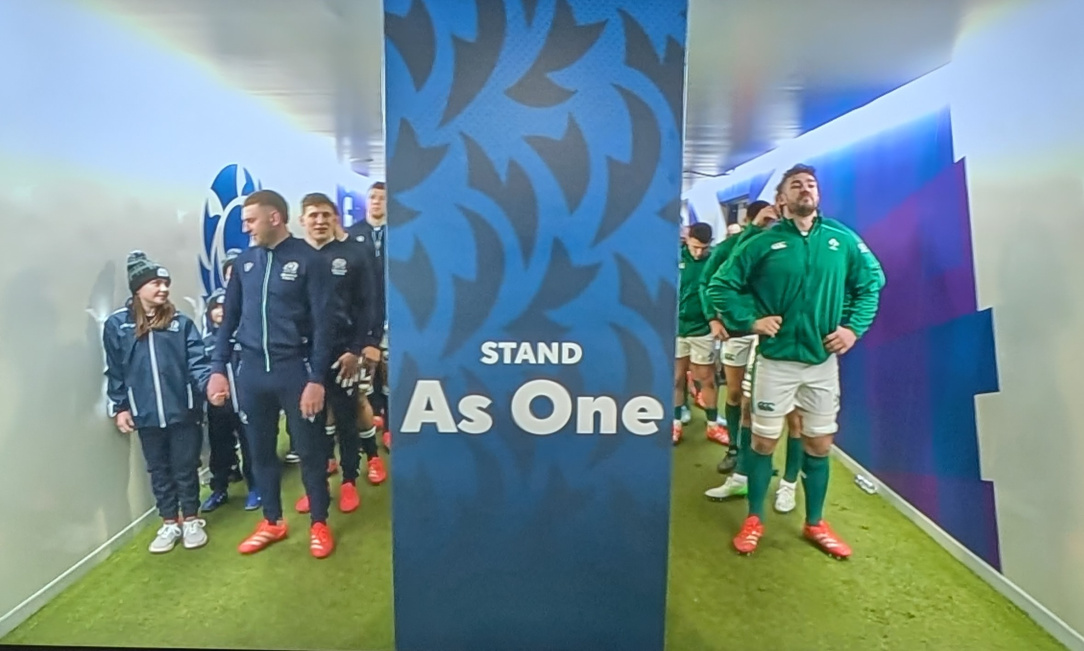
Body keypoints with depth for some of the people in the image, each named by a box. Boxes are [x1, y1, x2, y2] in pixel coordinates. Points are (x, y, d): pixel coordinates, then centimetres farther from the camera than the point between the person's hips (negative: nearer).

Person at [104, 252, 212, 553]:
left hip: (184, 411, -1)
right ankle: (169, 523, 30)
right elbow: (115, 371, 5)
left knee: (186, 468, 10)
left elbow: (197, 361, -7)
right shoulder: (116, 325, 0)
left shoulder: (181, 322, 0)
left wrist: (210, 383, -25)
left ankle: (191, 520, 28)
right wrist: (119, 407, 4)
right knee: (159, 471, 15)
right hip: (146, 415, 1)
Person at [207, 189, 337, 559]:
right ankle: (272, 521, 32)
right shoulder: (244, 262, 8)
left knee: (309, 449, 5)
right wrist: (218, 369, 8)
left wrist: (317, 379, -13)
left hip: (294, 368, -5)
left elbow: (322, 323, -9)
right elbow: (229, 318, 13)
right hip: (251, 370, 5)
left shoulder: (307, 259, -7)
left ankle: (318, 524, 23)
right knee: (260, 450, 14)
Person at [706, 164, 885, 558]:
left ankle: (815, 523, 28)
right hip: (776, 360, -2)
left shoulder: (843, 240, 3)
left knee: (819, 445, 11)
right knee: (764, 441, 5)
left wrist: (853, 327, 1)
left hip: (823, 361, 3)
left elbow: (872, 282, 12)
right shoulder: (764, 243, -4)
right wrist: (750, 320, -10)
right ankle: (754, 520, 21)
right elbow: (720, 284, -2)